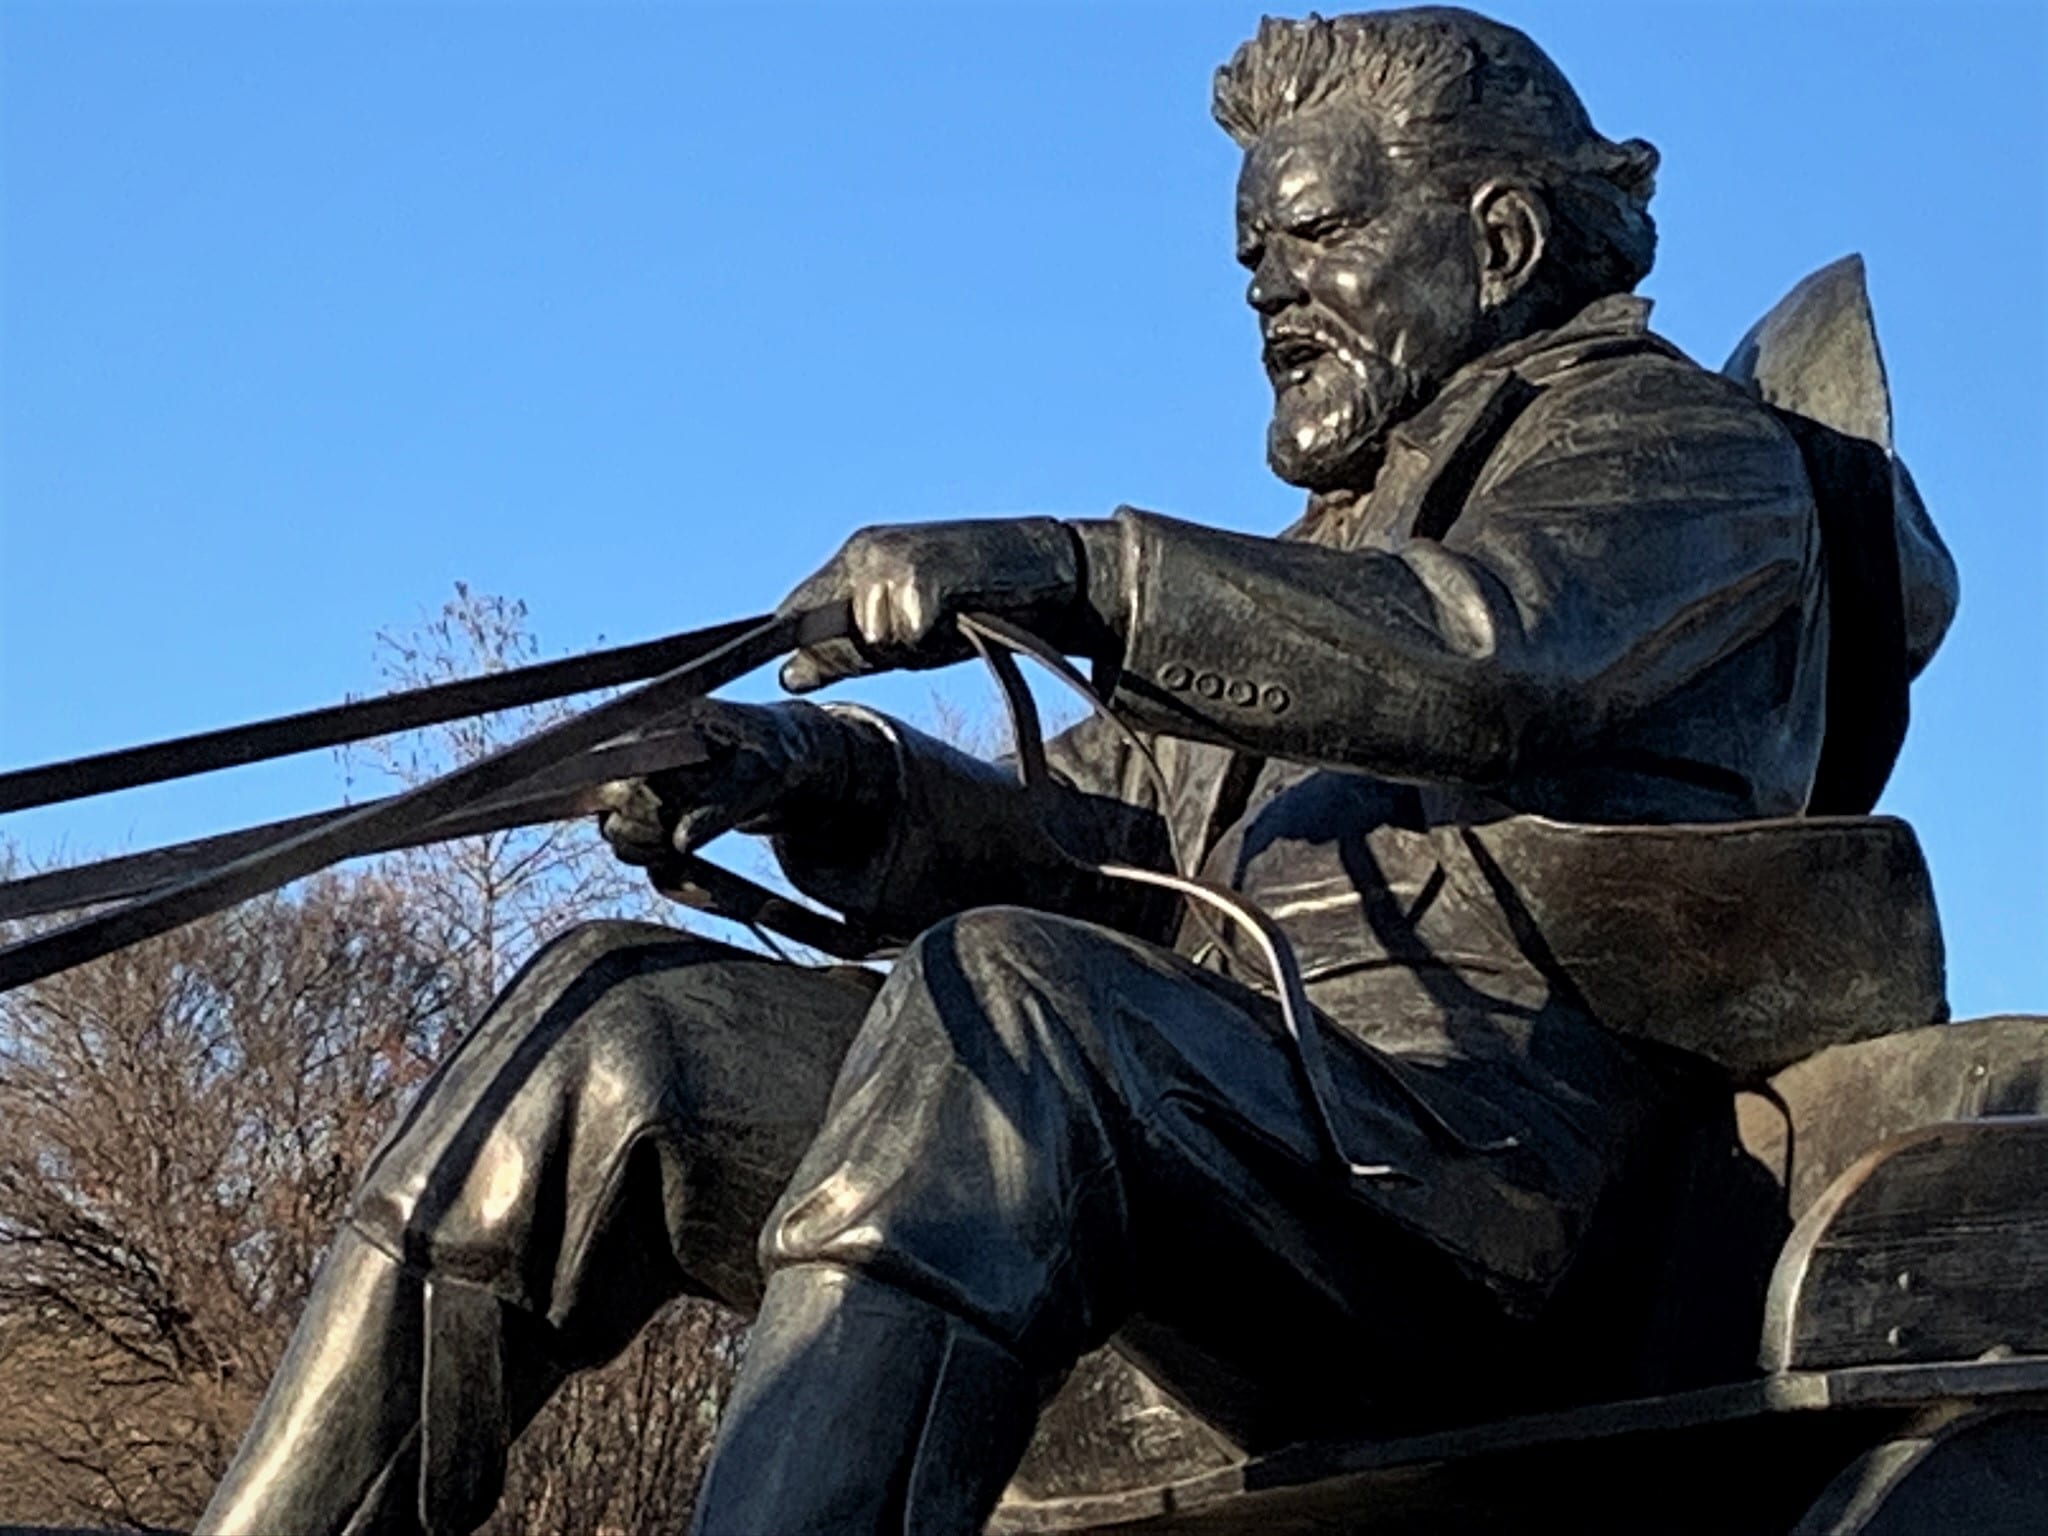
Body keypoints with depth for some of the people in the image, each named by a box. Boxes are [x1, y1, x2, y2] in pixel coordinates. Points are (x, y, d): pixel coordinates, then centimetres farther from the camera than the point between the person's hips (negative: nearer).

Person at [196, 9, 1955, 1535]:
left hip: (1494, 1170, -8)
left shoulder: (1678, 443, 9)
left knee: (1005, 998, -36)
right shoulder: (1329, 560, 33)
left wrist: (1068, 572, -24)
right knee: (607, 1024, -3)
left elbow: (1489, 654, -15)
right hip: (1243, 1124, 8)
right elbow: (1088, 841, 21)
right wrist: (817, 779, 2)